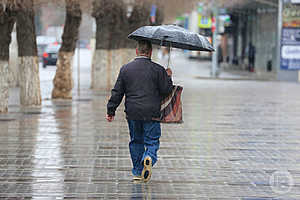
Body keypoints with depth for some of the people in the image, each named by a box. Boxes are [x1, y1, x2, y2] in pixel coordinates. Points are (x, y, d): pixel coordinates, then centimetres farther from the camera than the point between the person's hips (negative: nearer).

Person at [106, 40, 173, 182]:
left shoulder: (125, 69, 4)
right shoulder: (157, 69, -5)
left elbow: (117, 92, 5)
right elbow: (166, 91, -3)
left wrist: (111, 111, 11)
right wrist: (168, 77, 14)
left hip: (132, 113, 3)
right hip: (151, 113, -3)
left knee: (136, 141, 15)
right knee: (152, 141, 5)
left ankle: (137, 172, 18)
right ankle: (149, 158, -25)